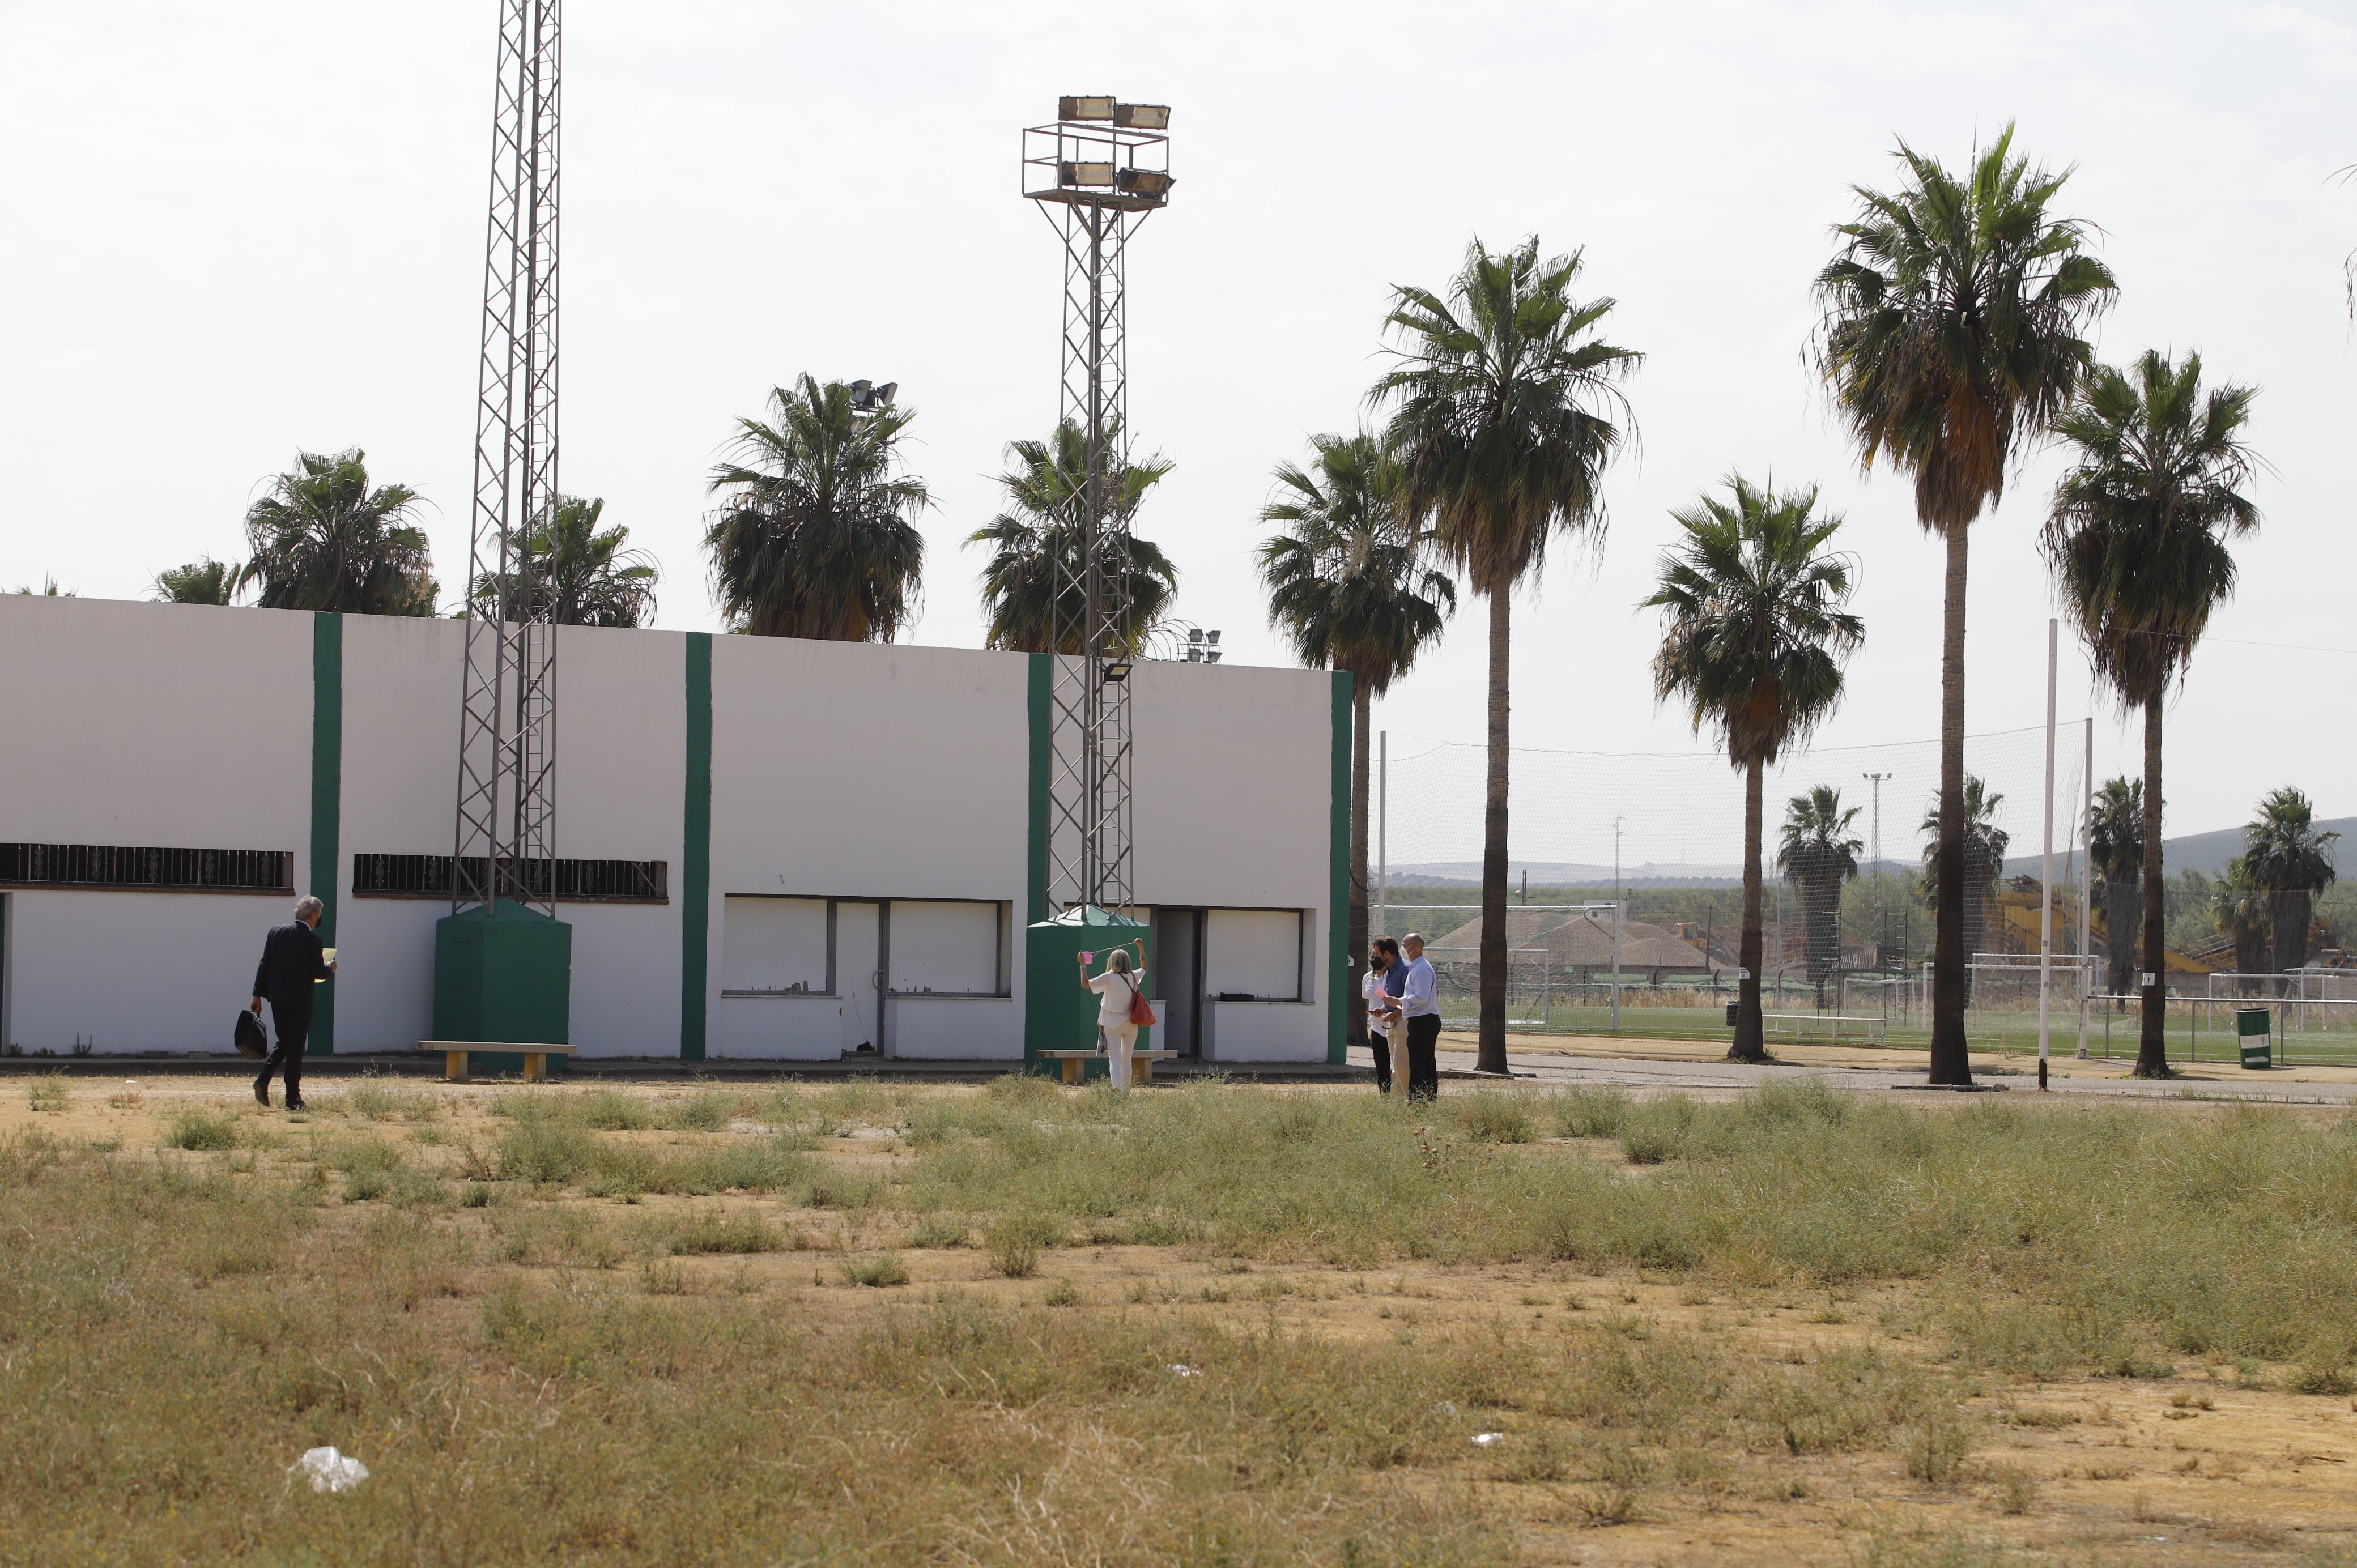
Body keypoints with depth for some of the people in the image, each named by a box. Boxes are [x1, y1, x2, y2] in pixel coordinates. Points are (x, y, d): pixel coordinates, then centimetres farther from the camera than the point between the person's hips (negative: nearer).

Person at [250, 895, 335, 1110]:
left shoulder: (275, 932, 3)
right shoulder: (312, 940, -13)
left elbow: (264, 965, 5)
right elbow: (318, 972, -12)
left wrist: (258, 995, 10)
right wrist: (330, 968, 10)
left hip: (277, 999, 5)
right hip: (300, 1000, -5)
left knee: (284, 1043, 19)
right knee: (296, 1048, 3)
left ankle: (263, 1079, -1)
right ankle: (293, 1098, 6)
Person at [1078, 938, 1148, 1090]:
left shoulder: (1109, 978, -10)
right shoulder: (1134, 977, 4)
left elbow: (1086, 983, -11)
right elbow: (1144, 968, 27)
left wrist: (1083, 965, 1)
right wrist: (1141, 948, 35)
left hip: (1112, 1025, -4)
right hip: (1131, 1024, 4)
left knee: (1115, 1059, -10)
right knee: (1126, 1059, 16)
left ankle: (1117, 1087, -26)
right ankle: (1126, 1089, 22)